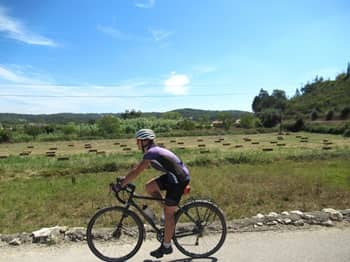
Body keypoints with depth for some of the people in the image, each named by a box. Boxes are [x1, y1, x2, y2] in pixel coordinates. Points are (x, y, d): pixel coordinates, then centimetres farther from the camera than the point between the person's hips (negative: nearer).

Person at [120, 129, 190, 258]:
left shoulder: (151, 153, -18)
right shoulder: (152, 151, 11)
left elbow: (135, 172, -23)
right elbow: (137, 168, 17)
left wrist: (120, 185, -15)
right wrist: (124, 180, 15)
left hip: (179, 179, -9)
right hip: (173, 176, 9)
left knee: (168, 213, 1)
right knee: (149, 187, 7)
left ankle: (166, 246, 18)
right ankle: (169, 212, 18)